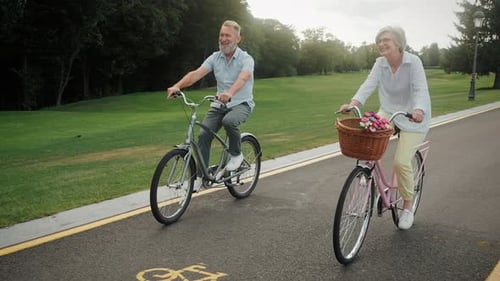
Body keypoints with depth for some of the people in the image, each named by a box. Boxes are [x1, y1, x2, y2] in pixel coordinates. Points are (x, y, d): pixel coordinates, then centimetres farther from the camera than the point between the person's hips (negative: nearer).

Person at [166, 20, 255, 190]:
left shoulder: (246, 59, -10)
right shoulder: (215, 57, 2)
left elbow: (243, 77, -32)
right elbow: (196, 73, -12)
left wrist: (229, 93, -53)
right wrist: (177, 86, -30)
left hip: (241, 103, -4)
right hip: (220, 104, 4)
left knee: (229, 121, -36)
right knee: (203, 134, -15)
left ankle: (236, 155, -8)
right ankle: (200, 176, -4)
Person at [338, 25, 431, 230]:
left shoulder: (413, 62, -16)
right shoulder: (380, 63, -4)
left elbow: (421, 89, -27)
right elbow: (369, 84, -17)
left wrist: (419, 110, -48)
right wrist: (354, 103, -36)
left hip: (413, 117, -4)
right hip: (389, 111, 4)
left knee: (401, 162, -14)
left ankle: (408, 206, 8)